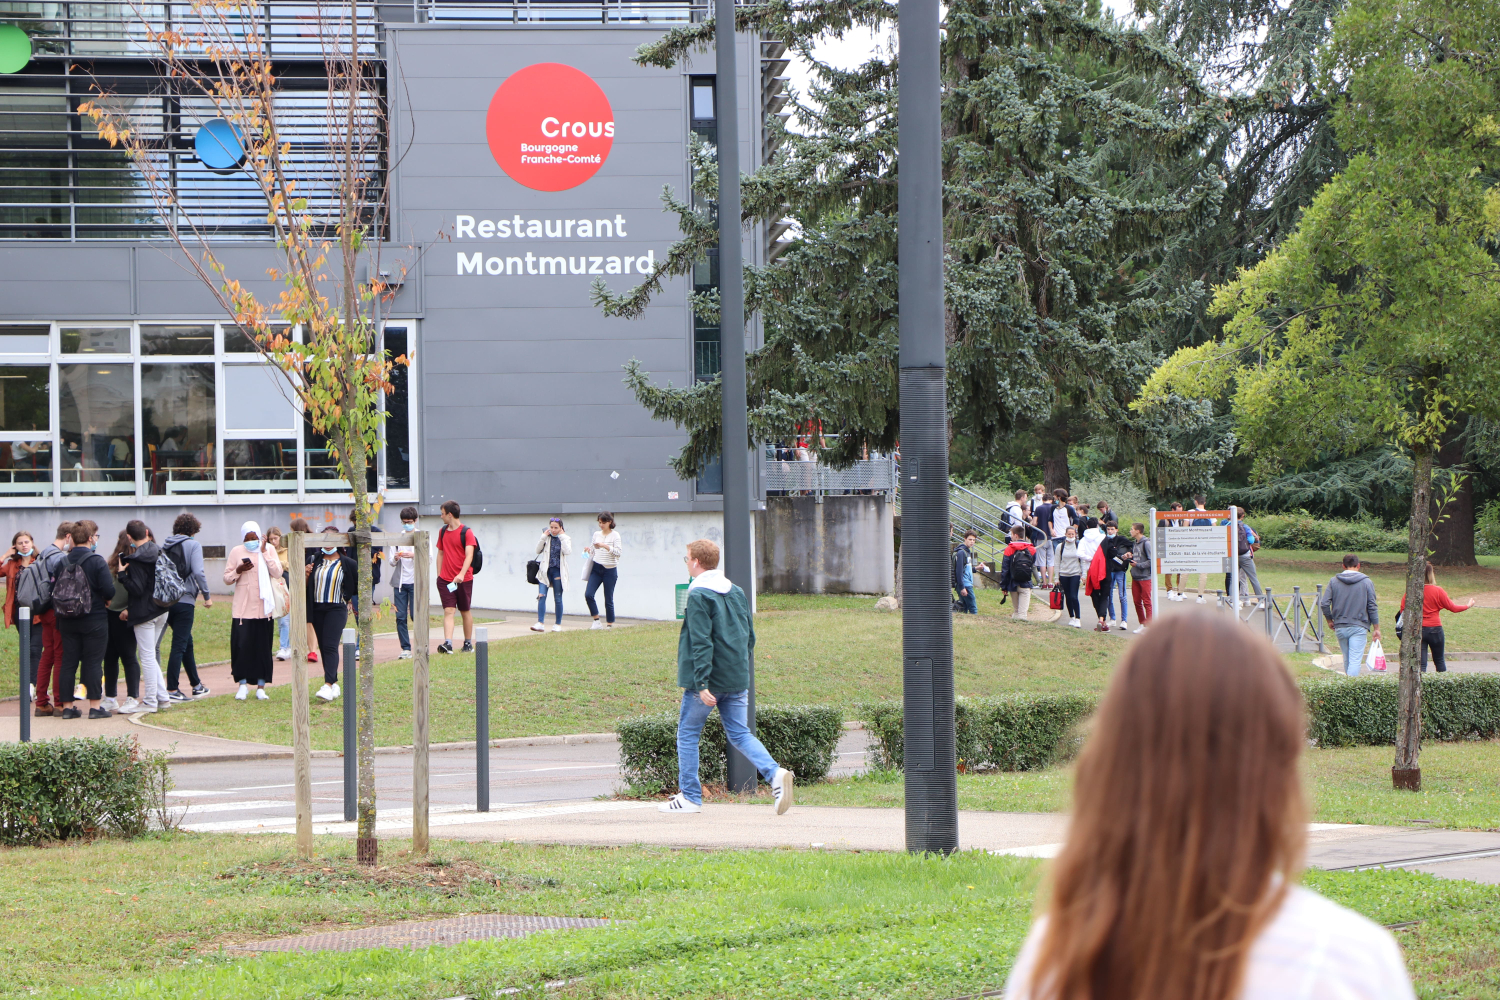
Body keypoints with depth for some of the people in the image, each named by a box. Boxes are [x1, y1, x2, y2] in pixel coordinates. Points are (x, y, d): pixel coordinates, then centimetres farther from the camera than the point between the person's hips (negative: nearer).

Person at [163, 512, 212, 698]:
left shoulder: (165, 546, 10)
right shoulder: (193, 545, -6)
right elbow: (198, 572, -15)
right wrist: (207, 596, -7)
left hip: (167, 600, 6)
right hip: (184, 601, -6)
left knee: (187, 642, 19)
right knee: (179, 646, -4)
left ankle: (196, 685, 29)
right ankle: (172, 689, -8)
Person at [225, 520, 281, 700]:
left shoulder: (269, 550, 5)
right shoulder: (236, 552, 5)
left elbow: (277, 573, -8)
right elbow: (227, 579, 7)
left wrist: (265, 553, -10)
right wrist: (238, 571, -11)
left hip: (263, 608, 0)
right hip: (242, 609, 0)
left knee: (263, 648, 1)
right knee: (241, 646, -6)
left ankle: (261, 687, 7)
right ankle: (243, 685, 3)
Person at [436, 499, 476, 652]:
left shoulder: (466, 532, -8)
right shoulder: (443, 531, 10)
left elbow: (469, 555, -16)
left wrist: (461, 574, -30)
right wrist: (439, 575, 13)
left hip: (464, 579, -4)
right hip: (445, 580, 4)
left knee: (465, 611, 9)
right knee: (448, 611, -8)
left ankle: (468, 643, 21)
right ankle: (447, 643, -19)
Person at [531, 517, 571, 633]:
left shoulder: (565, 539, 3)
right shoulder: (547, 538, 8)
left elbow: (567, 551, -14)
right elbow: (538, 551, 0)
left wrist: (562, 537, -13)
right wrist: (543, 537, -7)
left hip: (558, 571, -1)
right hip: (546, 570, 1)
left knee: (558, 599, 4)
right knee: (541, 596, -12)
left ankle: (558, 624, 14)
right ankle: (540, 623, -16)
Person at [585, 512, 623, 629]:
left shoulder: (615, 535, -3)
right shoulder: (596, 534, 11)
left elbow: (618, 552, -14)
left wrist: (605, 546, -24)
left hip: (609, 570, -4)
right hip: (596, 569, 4)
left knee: (608, 599, -1)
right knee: (588, 595, -10)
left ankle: (610, 624, 8)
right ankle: (596, 621, 1)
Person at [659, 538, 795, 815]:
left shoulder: (698, 596, -12)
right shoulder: (737, 593, 11)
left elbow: (701, 643, -19)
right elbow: (750, 637, 15)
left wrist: (702, 683, -20)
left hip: (709, 679, -7)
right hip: (737, 681, 7)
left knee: (688, 733, 8)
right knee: (739, 734, 9)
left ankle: (690, 797, 10)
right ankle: (775, 774, -14)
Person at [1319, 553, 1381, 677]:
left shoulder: (1334, 581, 3)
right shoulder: (1367, 582, -1)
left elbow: (1324, 604, -1)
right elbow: (1372, 607, -2)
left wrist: (1330, 620, 16)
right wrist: (1376, 628, 5)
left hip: (1340, 628, 3)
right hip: (1359, 628, -3)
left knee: (1347, 660, 16)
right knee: (1355, 660, -8)